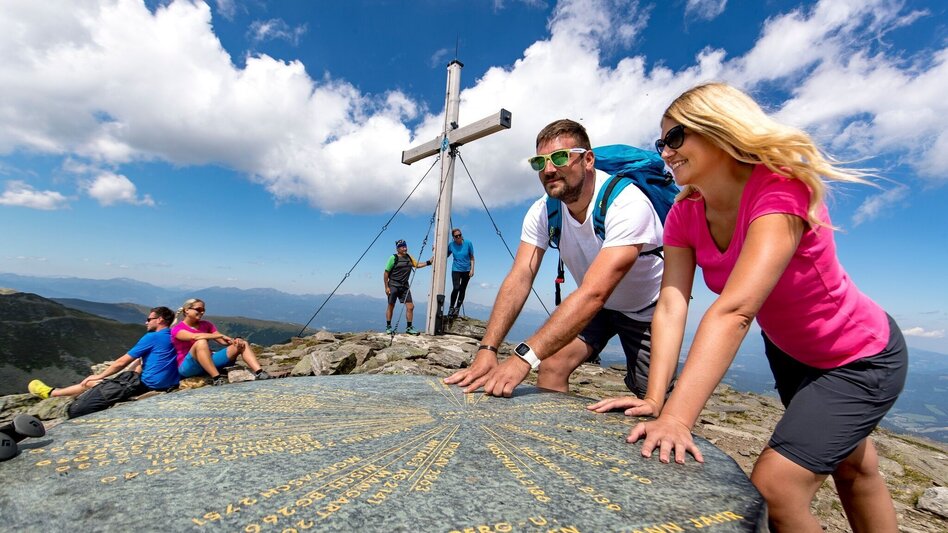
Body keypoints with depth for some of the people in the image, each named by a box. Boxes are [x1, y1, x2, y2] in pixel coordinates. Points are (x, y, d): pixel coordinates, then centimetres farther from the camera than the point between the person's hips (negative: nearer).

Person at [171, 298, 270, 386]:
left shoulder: (206, 325, 13)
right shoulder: (177, 329, -3)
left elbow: (224, 341, 3)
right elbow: (195, 336, -25)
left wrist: (236, 340, -18)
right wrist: (221, 335, -29)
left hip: (209, 362, 6)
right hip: (187, 367, -5)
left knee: (242, 344, -10)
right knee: (201, 342, -35)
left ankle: (258, 372, -32)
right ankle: (216, 378, -41)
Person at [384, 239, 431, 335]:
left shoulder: (409, 257, 10)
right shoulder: (393, 258, -8)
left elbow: (417, 265, 19)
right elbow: (386, 273, -7)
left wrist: (429, 262, 7)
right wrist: (386, 287, -11)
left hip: (405, 286, 5)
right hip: (393, 286, -5)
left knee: (410, 307, -1)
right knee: (391, 306, 4)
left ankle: (409, 327, 9)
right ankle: (388, 327, 16)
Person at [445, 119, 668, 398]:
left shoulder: (627, 205, -34)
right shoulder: (542, 211, -17)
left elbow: (594, 293, -44)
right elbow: (519, 279, -25)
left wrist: (524, 358, -51)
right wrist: (487, 350, -37)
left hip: (646, 310, -3)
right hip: (594, 306, 3)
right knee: (551, 367, -15)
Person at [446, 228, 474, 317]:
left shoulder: (468, 243, -10)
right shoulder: (451, 245, -7)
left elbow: (472, 258, -3)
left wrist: (472, 269, -10)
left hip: (466, 270, 1)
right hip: (456, 269, -1)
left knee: (462, 290, 5)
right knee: (456, 288, -17)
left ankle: (457, 308, 18)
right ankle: (451, 307, 0)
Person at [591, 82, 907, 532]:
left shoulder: (781, 189, -32)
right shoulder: (684, 216, -14)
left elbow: (733, 310, -46)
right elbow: (671, 306, -25)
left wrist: (677, 417, -51)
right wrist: (655, 400, -35)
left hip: (860, 358, -6)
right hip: (787, 352, 6)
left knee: (773, 489, -13)